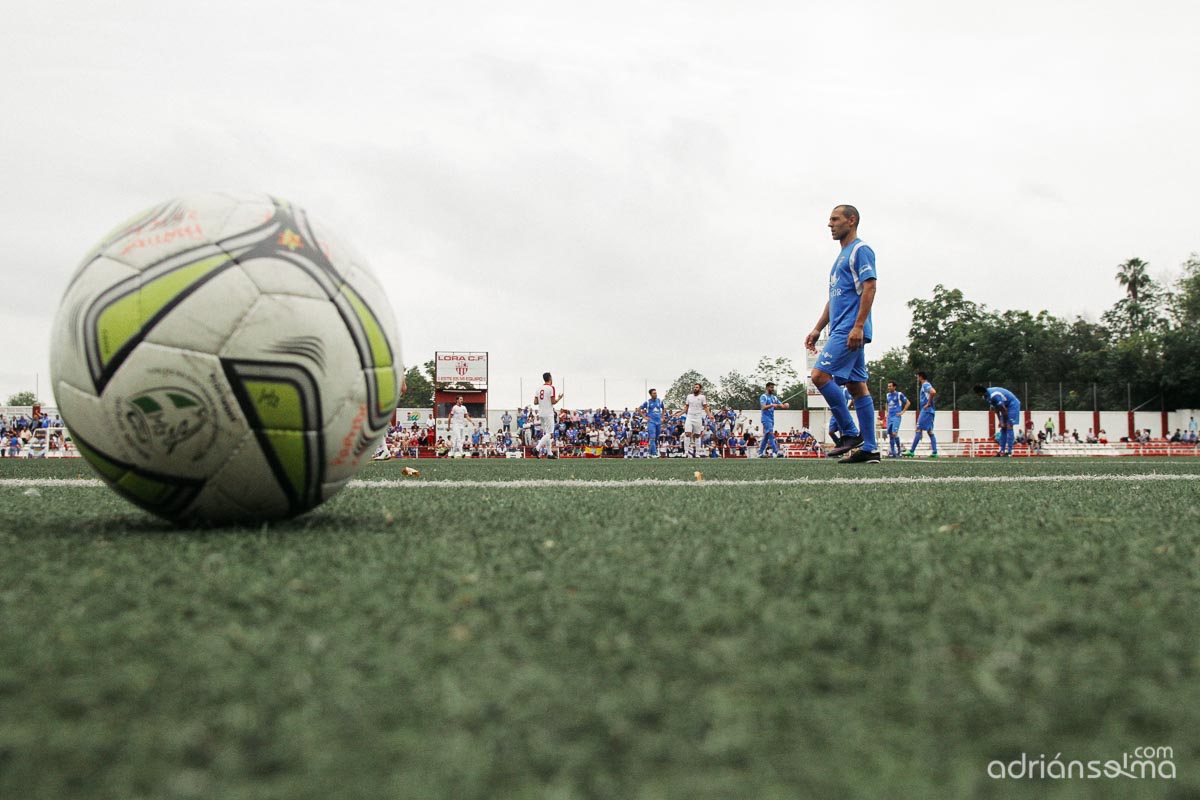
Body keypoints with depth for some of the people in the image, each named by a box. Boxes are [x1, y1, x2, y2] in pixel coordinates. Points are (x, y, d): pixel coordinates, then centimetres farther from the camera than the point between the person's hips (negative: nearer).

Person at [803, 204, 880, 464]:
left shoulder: (860, 250, -5)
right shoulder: (842, 256, 23)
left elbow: (869, 287, -15)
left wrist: (858, 326, -23)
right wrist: (817, 329, 21)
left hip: (850, 331, -10)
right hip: (841, 331, 10)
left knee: (820, 375, -15)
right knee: (857, 386, 5)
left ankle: (851, 434, -10)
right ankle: (869, 448, 5)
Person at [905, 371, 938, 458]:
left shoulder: (925, 384, -10)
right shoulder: (925, 385, 20)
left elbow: (933, 392, -27)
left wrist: (928, 403, -20)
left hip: (926, 411, -10)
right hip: (929, 411, 10)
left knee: (919, 430, -10)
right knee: (930, 431, 7)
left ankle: (912, 451, -11)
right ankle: (935, 452, 3)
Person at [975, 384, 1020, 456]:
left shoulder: (994, 396, -31)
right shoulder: (987, 396, -1)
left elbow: (1004, 410, -23)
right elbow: (996, 409, 8)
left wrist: (1004, 423, -13)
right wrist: (1000, 421, 5)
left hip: (1013, 405, -10)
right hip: (1007, 406, 10)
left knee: (1009, 427, -14)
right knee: (1003, 428, 5)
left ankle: (1008, 451, -15)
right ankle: (1001, 450, 5)